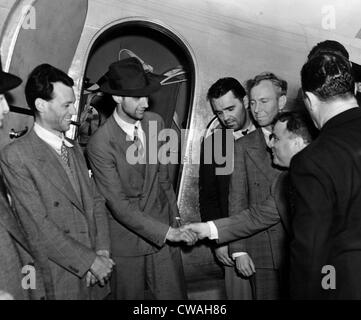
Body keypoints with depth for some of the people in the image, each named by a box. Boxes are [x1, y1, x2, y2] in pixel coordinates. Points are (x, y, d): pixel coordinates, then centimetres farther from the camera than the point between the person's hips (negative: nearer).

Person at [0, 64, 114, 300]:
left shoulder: (74, 147, 9)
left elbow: (95, 200, 7)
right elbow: (38, 227, -17)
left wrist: (102, 251, -5)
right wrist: (90, 261, -14)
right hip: (61, 280, -5)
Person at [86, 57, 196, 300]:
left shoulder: (156, 122, -3)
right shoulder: (100, 143, -20)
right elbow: (119, 204, -20)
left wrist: (174, 215, 11)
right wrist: (165, 232, -22)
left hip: (163, 227, 4)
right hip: (126, 239, -4)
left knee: (175, 294, 12)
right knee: (129, 296, 14)